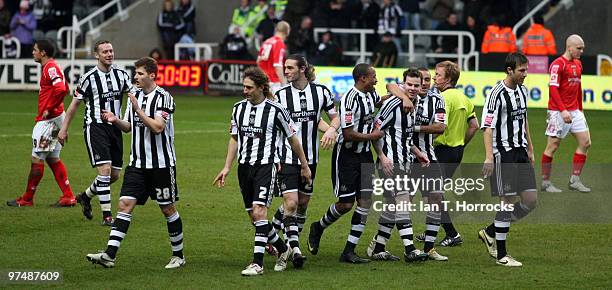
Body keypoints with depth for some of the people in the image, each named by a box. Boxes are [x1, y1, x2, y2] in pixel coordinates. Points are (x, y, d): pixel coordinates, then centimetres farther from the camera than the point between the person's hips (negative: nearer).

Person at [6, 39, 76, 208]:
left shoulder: (50, 68, -15)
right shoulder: (51, 67, 16)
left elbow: (61, 89, -30)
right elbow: (64, 89, 28)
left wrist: (49, 109, -21)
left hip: (48, 119, -11)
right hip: (54, 118, 11)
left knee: (37, 159, -4)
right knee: (53, 159, 12)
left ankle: (27, 199, 2)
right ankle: (68, 197, 11)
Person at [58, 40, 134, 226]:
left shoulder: (121, 75, 5)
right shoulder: (89, 78, -8)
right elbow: (75, 103, 1)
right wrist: (64, 128, 2)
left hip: (115, 127, 6)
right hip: (95, 127, -6)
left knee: (114, 175, 9)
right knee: (104, 170, -16)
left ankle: (86, 196, 35)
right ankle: (106, 216, -11)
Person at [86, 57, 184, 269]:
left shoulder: (163, 97, -12)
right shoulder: (135, 96, 10)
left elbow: (157, 127, -22)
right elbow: (129, 126, 17)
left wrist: (138, 110, -23)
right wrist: (115, 120, -2)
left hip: (161, 163, -6)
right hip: (138, 163, 6)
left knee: (167, 208, 5)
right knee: (125, 204, -6)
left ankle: (178, 255, 20)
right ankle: (110, 255, -13)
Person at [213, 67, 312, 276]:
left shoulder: (275, 110, -9)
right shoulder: (239, 108, 7)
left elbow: (293, 139, 1)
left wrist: (304, 166, 8)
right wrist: (227, 168, 11)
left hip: (265, 165, -6)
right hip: (244, 166, 6)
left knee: (259, 212, -18)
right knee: (254, 217, 8)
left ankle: (257, 263, -18)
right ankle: (282, 249, 29)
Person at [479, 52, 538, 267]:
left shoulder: (522, 91, 11)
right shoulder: (497, 94, -13)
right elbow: (487, 127, -16)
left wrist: (530, 150, 23)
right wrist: (489, 157, -23)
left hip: (521, 152, 8)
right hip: (503, 153, -8)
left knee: (531, 200, 3)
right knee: (508, 203, -6)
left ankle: (490, 232, 19)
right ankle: (501, 255, 3)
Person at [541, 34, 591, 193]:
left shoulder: (578, 64, 13)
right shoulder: (558, 64, -13)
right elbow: (553, 89, -19)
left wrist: (580, 108, 18)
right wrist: (563, 111, -25)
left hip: (575, 111, 8)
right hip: (558, 112, -8)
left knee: (585, 142, 3)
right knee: (553, 146, -2)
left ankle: (574, 180, 9)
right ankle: (545, 182, 6)